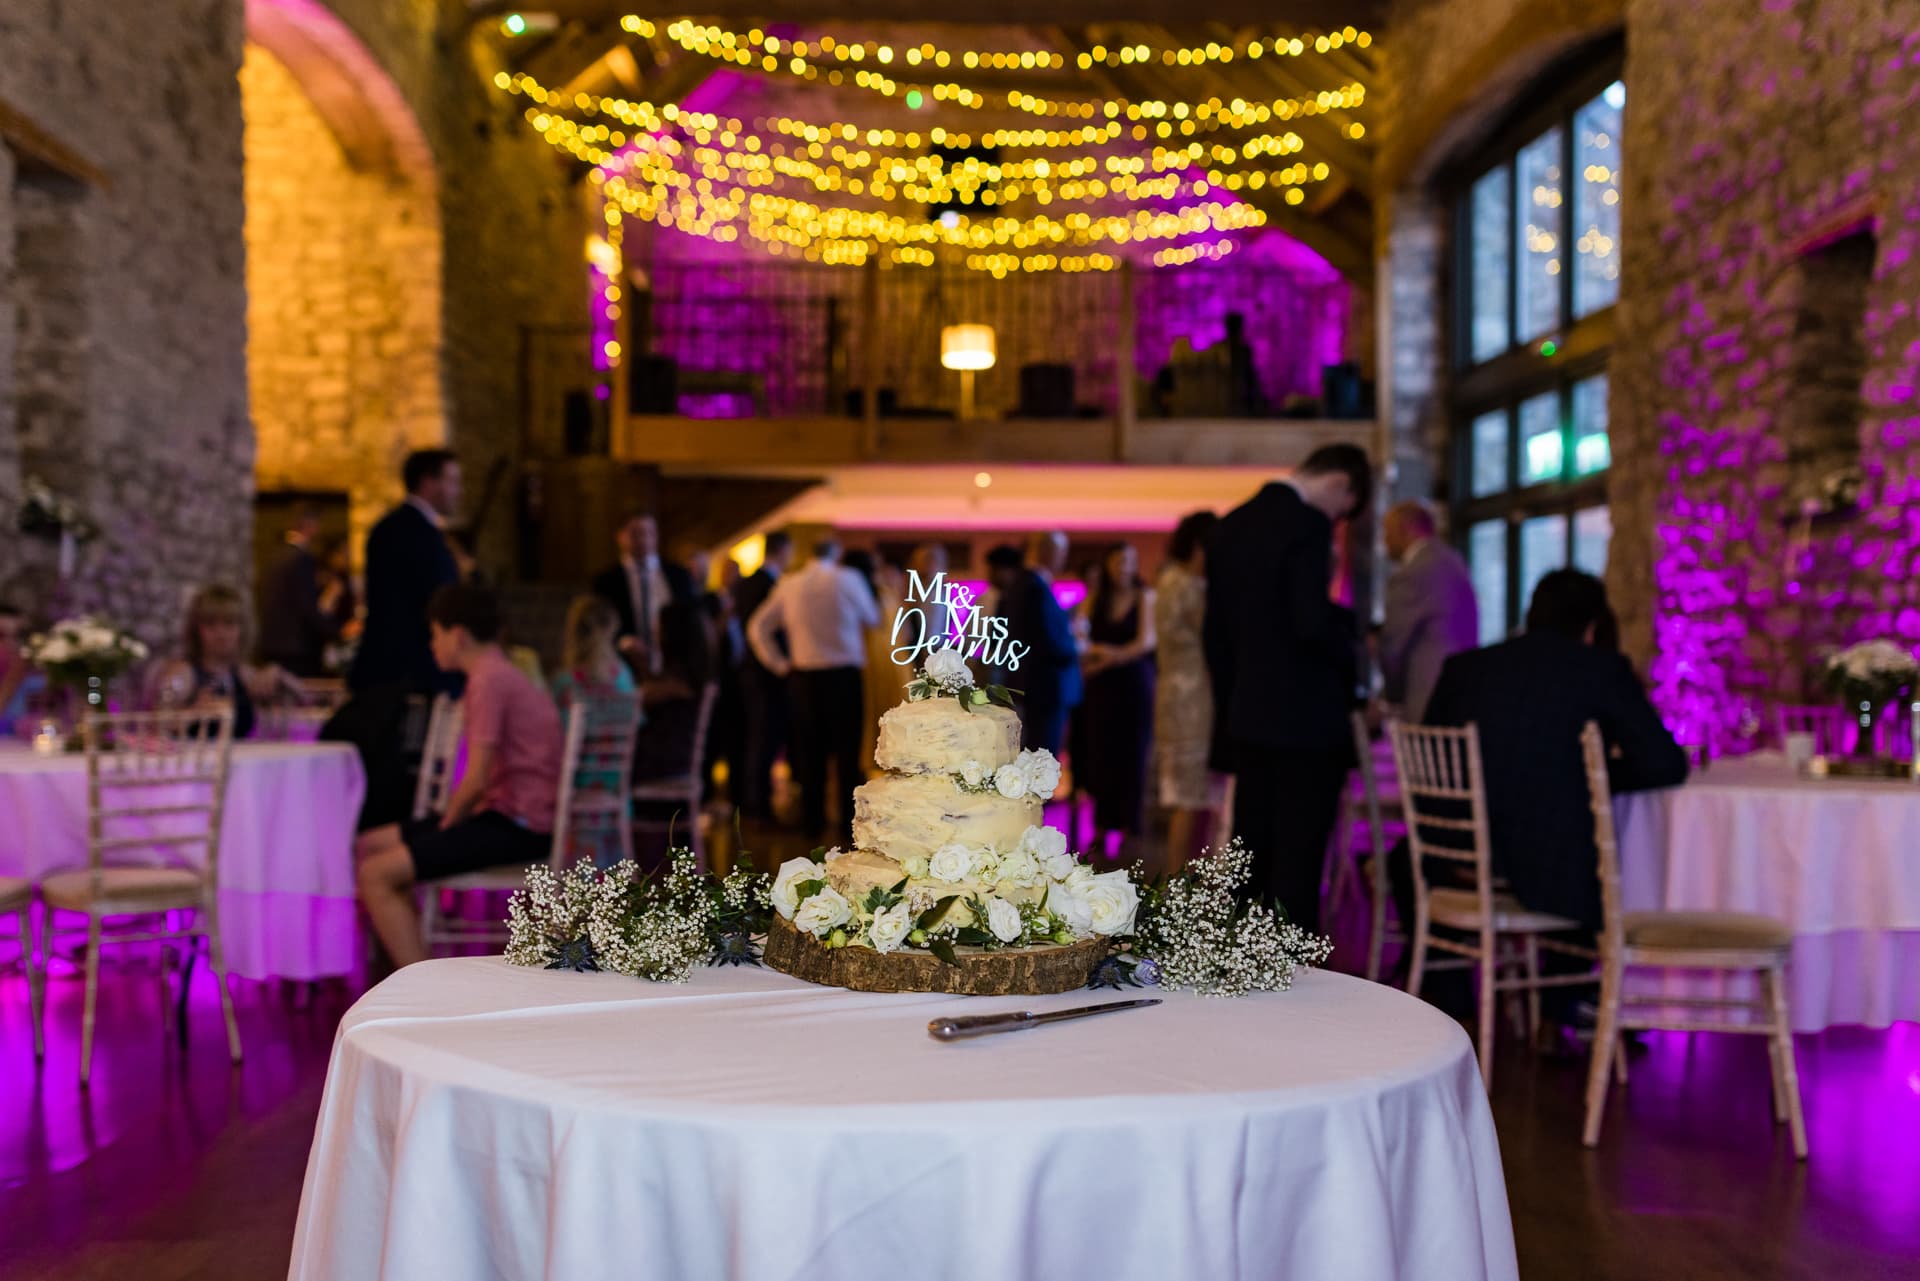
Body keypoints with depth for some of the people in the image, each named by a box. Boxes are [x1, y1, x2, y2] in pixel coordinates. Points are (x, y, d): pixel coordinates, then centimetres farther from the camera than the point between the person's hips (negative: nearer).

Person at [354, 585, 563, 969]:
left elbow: (476, 781, -19)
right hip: (512, 817, 10)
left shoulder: (488, 679, -15)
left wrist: (445, 825, -3)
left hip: (517, 825, -10)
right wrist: (446, 820, 5)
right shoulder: (500, 672, 17)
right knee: (369, 846, 13)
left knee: (377, 874, -15)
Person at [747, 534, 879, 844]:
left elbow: (758, 628, 8)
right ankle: (850, 821, 2)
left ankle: (812, 822, 10)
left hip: (804, 676, 3)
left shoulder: (789, 585, 5)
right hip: (844, 675, -3)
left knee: (810, 751, 8)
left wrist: (779, 664, 11)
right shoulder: (848, 579, -5)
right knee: (846, 749, 3)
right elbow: (873, 618, 9)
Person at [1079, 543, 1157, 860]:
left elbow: (1146, 641, -8)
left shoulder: (1144, 597, 1)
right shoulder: (1096, 599, 9)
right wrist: (1095, 651, -20)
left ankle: (1129, 827, 2)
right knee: (1101, 753, 0)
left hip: (1135, 683, -2)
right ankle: (1102, 826, 3)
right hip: (1102, 687, 2)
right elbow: (1081, 639, 1)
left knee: (1132, 754, -1)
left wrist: (1112, 657, -19)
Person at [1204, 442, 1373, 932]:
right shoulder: (1308, 526, -13)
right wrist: (1353, 657, -3)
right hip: (1304, 723, -8)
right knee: (1297, 864, -3)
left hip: (1245, 721, 8)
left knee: (1249, 859, 13)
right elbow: (1312, 623, -21)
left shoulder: (1229, 527, 12)